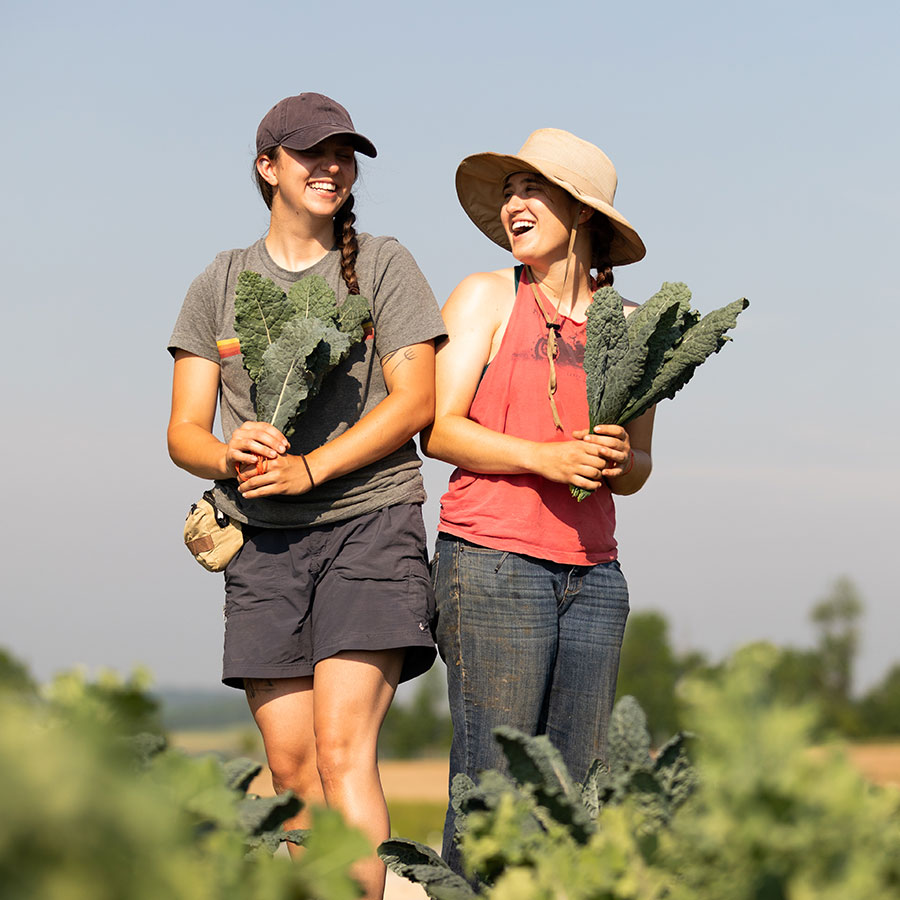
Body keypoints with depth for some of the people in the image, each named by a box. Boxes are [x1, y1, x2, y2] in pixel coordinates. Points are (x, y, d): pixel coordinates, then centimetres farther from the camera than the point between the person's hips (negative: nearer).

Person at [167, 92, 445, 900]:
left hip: (371, 521, -3)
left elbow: (415, 401, -3)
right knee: (291, 767, 0)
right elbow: (184, 431, 10)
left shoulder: (383, 266, 6)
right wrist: (229, 457, -15)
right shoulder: (219, 287, 13)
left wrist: (309, 468, -14)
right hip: (264, 540, 3)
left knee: (343, 748, -17)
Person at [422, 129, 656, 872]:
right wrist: (544, 457, -16)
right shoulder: (487, 297, 4)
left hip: (592, 572, 4)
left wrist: (616, 461, -7)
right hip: (492, 559, -4)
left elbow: (638, 469, 16)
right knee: (492, 783, -8)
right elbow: (438, 429, -3)